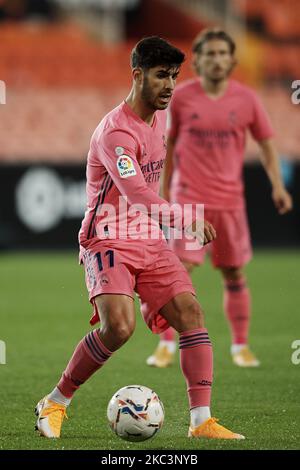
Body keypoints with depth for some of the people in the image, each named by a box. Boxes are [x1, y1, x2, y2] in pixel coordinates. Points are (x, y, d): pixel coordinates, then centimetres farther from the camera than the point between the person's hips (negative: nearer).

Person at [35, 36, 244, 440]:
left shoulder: (159, 115, 9)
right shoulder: (115, 131, -20)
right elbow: (136, 194, -33)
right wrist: (183, 220, -43)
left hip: (149, 240, 8)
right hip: (108, 241, -8)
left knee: (190, 312, -9)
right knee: (118, 326, -25)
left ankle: (202, 420, -11)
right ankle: (56, 402, -4)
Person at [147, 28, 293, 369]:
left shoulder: (246, 99, 0)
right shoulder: (181, 97, -1)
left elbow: (266, 143, 8)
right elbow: (169, 143, 9)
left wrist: (277, 185, -1)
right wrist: (165, 186, 10)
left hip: (230, 199, 2)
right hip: (189, 197, -2)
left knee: (234, 276, 7)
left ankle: (241, 346, 19)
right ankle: (166, 346, -3)